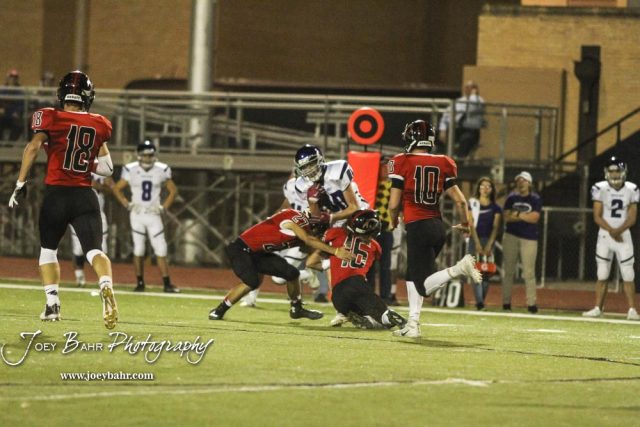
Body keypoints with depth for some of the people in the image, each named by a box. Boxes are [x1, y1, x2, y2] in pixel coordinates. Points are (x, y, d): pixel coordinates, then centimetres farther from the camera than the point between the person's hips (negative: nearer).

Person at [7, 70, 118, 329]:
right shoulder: (99, 126, 9)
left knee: (48, 249, 19)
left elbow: (33, 146, -17)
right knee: (94, 250, -5)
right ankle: (106, 286, -36)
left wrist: (20, 183, -17)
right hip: (85, 196, 1)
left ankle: (52, 304, 12)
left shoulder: (51, 119, -1)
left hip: (56, 194, -1)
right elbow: (107, 168, 14)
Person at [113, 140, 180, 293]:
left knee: (161, 250, -5)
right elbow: (117, 189, 6)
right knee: (138, 250, 1)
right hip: (137, 215, 0)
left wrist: (163, 207, -1)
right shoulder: (131, 170, -4)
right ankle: (140, 283, 10)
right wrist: (127, 204, -5)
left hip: (153, 215, 0)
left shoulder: (161, 170, -2)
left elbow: (173, 191, 10)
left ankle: (167, 284, -4)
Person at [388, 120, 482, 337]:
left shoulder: (402, 163, -6)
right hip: (438, 226, 6)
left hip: (417, 227, -6)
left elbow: (394, 204, -6)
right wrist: (465, 224, 26)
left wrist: (393, 222, 16)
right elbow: (460, 200, 7)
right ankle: (413, 324, 13)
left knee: (424, 285, -6)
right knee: (412, 274, 20)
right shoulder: (442, 164, 7)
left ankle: (458, 269, -28)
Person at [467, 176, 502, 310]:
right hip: (475, 240, -1)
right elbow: (471, 224, -1)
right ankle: (479, 302, -21)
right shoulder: (472, 204, 5)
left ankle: (481, 301, 5)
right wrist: (477, 243, -10)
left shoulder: (496, 208, 7)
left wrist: (489, 245, -9)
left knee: (486, 273, -2)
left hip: (488, 240, 1)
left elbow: (495, 227, 2)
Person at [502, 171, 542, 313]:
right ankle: (506, 302, 6)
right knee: (508, 270, 2)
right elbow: (507, 217, -2)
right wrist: (525, 216, -12)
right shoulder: (511, 198, 9)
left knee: (529, 272, -7)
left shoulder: (535, 199, 2)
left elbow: (535, 218, -10)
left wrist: (517, 215, -10)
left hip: (529, 238, -2)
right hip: (511, 236, 2)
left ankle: (531, 303, -6)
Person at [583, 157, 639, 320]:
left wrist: (619, 230, -20)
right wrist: (611, 230, -20)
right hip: (604, 235, 0)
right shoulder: (600, 189, -4)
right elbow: (597, 217, -6)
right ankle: (598, 308, 7)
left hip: (623, 235, 0)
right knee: (602, 275, 2)